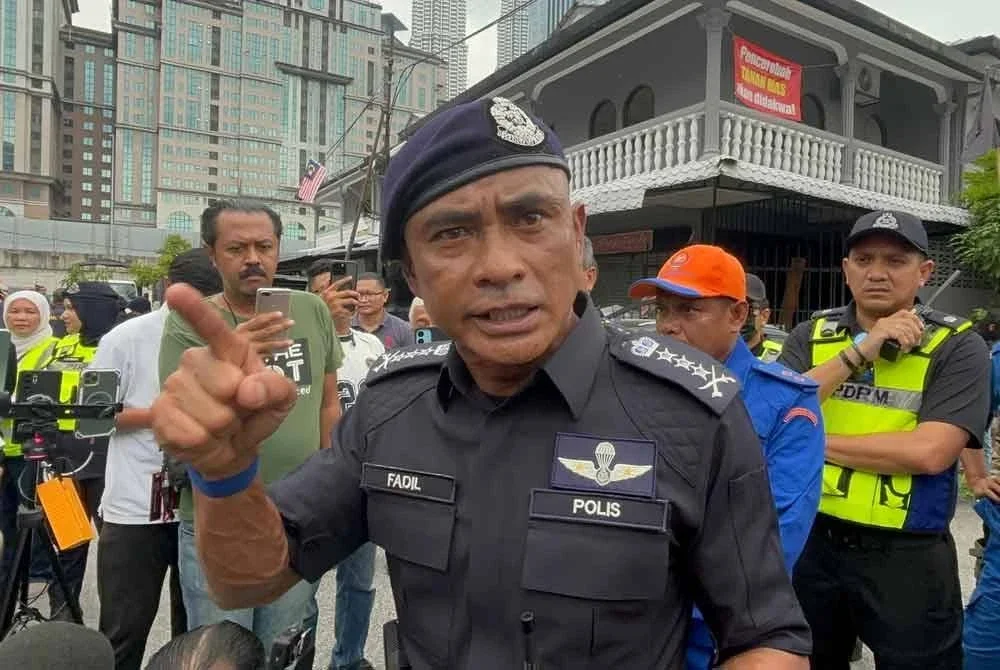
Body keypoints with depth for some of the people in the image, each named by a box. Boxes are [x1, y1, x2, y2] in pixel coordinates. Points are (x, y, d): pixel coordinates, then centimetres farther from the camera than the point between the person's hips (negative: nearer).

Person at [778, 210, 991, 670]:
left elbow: (929, 452, -20)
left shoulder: (957, 346, -7)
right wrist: (861, 349, -19)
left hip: (907, 558, -3)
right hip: (811, 542, 3)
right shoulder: (810, 336, 0)